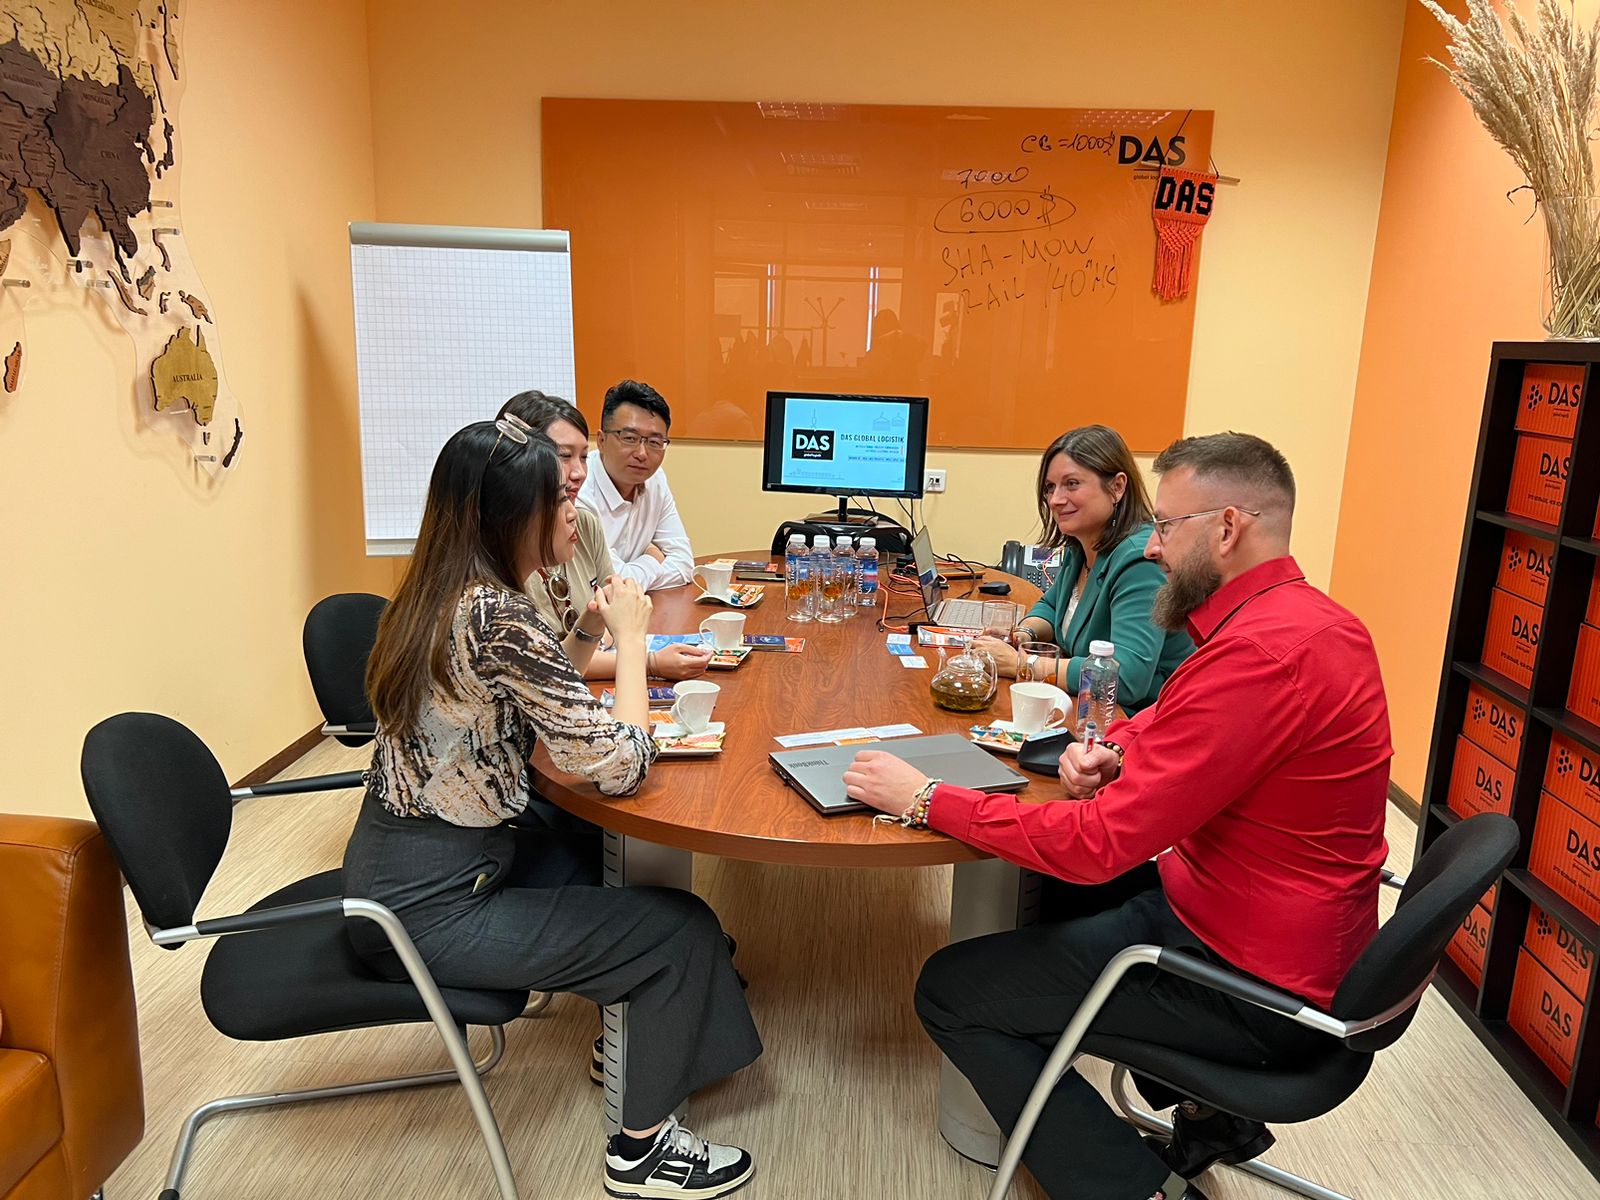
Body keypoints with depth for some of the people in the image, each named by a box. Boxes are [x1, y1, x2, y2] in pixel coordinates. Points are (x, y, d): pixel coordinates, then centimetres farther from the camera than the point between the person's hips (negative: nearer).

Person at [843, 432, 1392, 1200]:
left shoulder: (1259, 655, -29)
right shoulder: (1306, 618, 2)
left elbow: (1096, 843, -28)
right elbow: (1178, 726, 18)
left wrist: (925, 799, -19)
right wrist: (1109, 748, -3)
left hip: (1256, 989, -9)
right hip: (1301, 944, 9)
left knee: (948, 990, -3)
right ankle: (1210, 1110, 24)